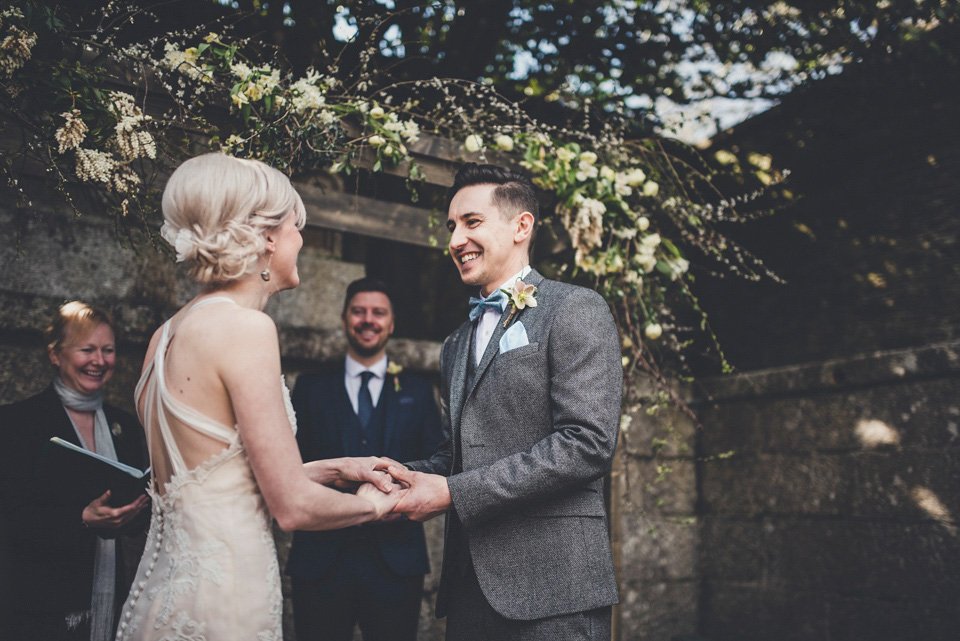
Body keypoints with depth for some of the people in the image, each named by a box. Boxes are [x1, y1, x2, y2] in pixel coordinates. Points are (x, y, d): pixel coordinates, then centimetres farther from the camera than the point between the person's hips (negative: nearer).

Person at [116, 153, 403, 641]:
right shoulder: (246, 327, -17)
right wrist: (373, 504, 2)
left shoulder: (168, 335, 7)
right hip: (219, 599, -8)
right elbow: (293, 506, -16)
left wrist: (337, 469, 16)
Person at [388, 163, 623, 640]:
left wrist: (453, 493, -17)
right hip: (470, 585, 7)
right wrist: (406, 478, 0)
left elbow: (588, 442, -16)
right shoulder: (456, 345, 19)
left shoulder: (575, 309, -5)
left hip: (551, 587, -6)